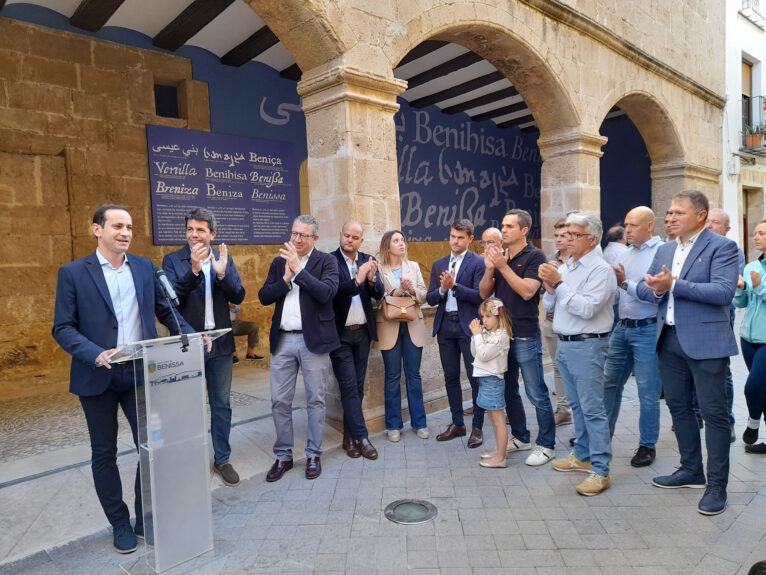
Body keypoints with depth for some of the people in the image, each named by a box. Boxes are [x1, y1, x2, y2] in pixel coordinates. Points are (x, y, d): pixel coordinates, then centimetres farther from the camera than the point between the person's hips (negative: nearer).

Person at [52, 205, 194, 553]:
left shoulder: (144, 267, 6)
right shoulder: (73, 272, -4)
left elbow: (165, 311, 9)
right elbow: (63, 328, -7)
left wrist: (191, 335, -7)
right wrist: (96, 354, -23)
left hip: (141, 373, 2)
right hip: (97, 377, -2)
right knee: (104, 453, 11)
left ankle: (147, 518, 25)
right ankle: (119, 523, 29)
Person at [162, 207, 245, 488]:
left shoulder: (224, 259, 3)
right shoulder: (173, 260, -5)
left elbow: (238, 297, -3)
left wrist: (222, 273, -20)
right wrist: (194, 269, -26)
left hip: (220, 343, 3)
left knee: (221, 404, 13)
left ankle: (222, 459, 28)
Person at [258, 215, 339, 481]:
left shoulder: (326, 261, -2)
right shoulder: (279, 261, 10)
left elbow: (327, 292, -19)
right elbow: (263, 297, 3)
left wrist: (298, 269, -20)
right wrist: (286, 279, -12)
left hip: (313, 339, -3)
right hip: (282, 340, 4)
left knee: (315, 399, 7)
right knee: (279, 401, 8)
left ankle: (313, 454, 23)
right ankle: (283, 456, 24)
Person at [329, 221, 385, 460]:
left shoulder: (368, 261, 6)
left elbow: (379, 294, -2)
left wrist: (371, 279, -21)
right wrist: (357, 281, -30)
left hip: (363, 332, 5)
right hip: (340, 334, -5)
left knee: (357, 386, 11)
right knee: (349, 386, -2)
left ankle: (350, 436, 23)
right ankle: (361, 437, 7)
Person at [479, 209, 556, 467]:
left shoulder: (534, 256, -8)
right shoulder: (499, 256, 10)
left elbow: (527, 291, -19)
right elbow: (484, 293, 6)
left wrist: (503, 266, -19)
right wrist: (489, 268, -10)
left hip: (525, 336, -7)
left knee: (536, 393, 0)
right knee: (508, 390, 16)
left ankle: (546, 445, 14)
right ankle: (520, 438, 31)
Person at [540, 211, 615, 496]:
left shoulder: (600, 269, -12)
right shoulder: (565, 267, 11)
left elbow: (587, 308, -23)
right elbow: (549, 305, 12)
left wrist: (559, 283, -21)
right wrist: (550, 287, -7)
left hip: (587, 346, -8)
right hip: (564, 344, 8)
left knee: (592, 408, -4)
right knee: (577, 405, 18)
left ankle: (600, 471, 5)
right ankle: (582, 456, 32)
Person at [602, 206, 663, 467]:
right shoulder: (625, 253, 11)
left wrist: (626, 283, -25)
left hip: (648, 330, -7)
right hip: (622, 328, 7)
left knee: (648, 392, 4)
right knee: (609, 384, 12)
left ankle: (647, 445, 20)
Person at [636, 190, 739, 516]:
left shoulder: (721, 247, -7)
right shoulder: (665, 250, 13)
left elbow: (723, 292, -20)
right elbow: (643, 289, 10)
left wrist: (673, 285, -22)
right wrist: (655, 289, -13)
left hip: (704, 341, -7)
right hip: (669, 339, 7)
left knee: (713, 412, 2)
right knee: (678, 406, 16)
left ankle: (716, 485, 15)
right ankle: (691, 471, 32)